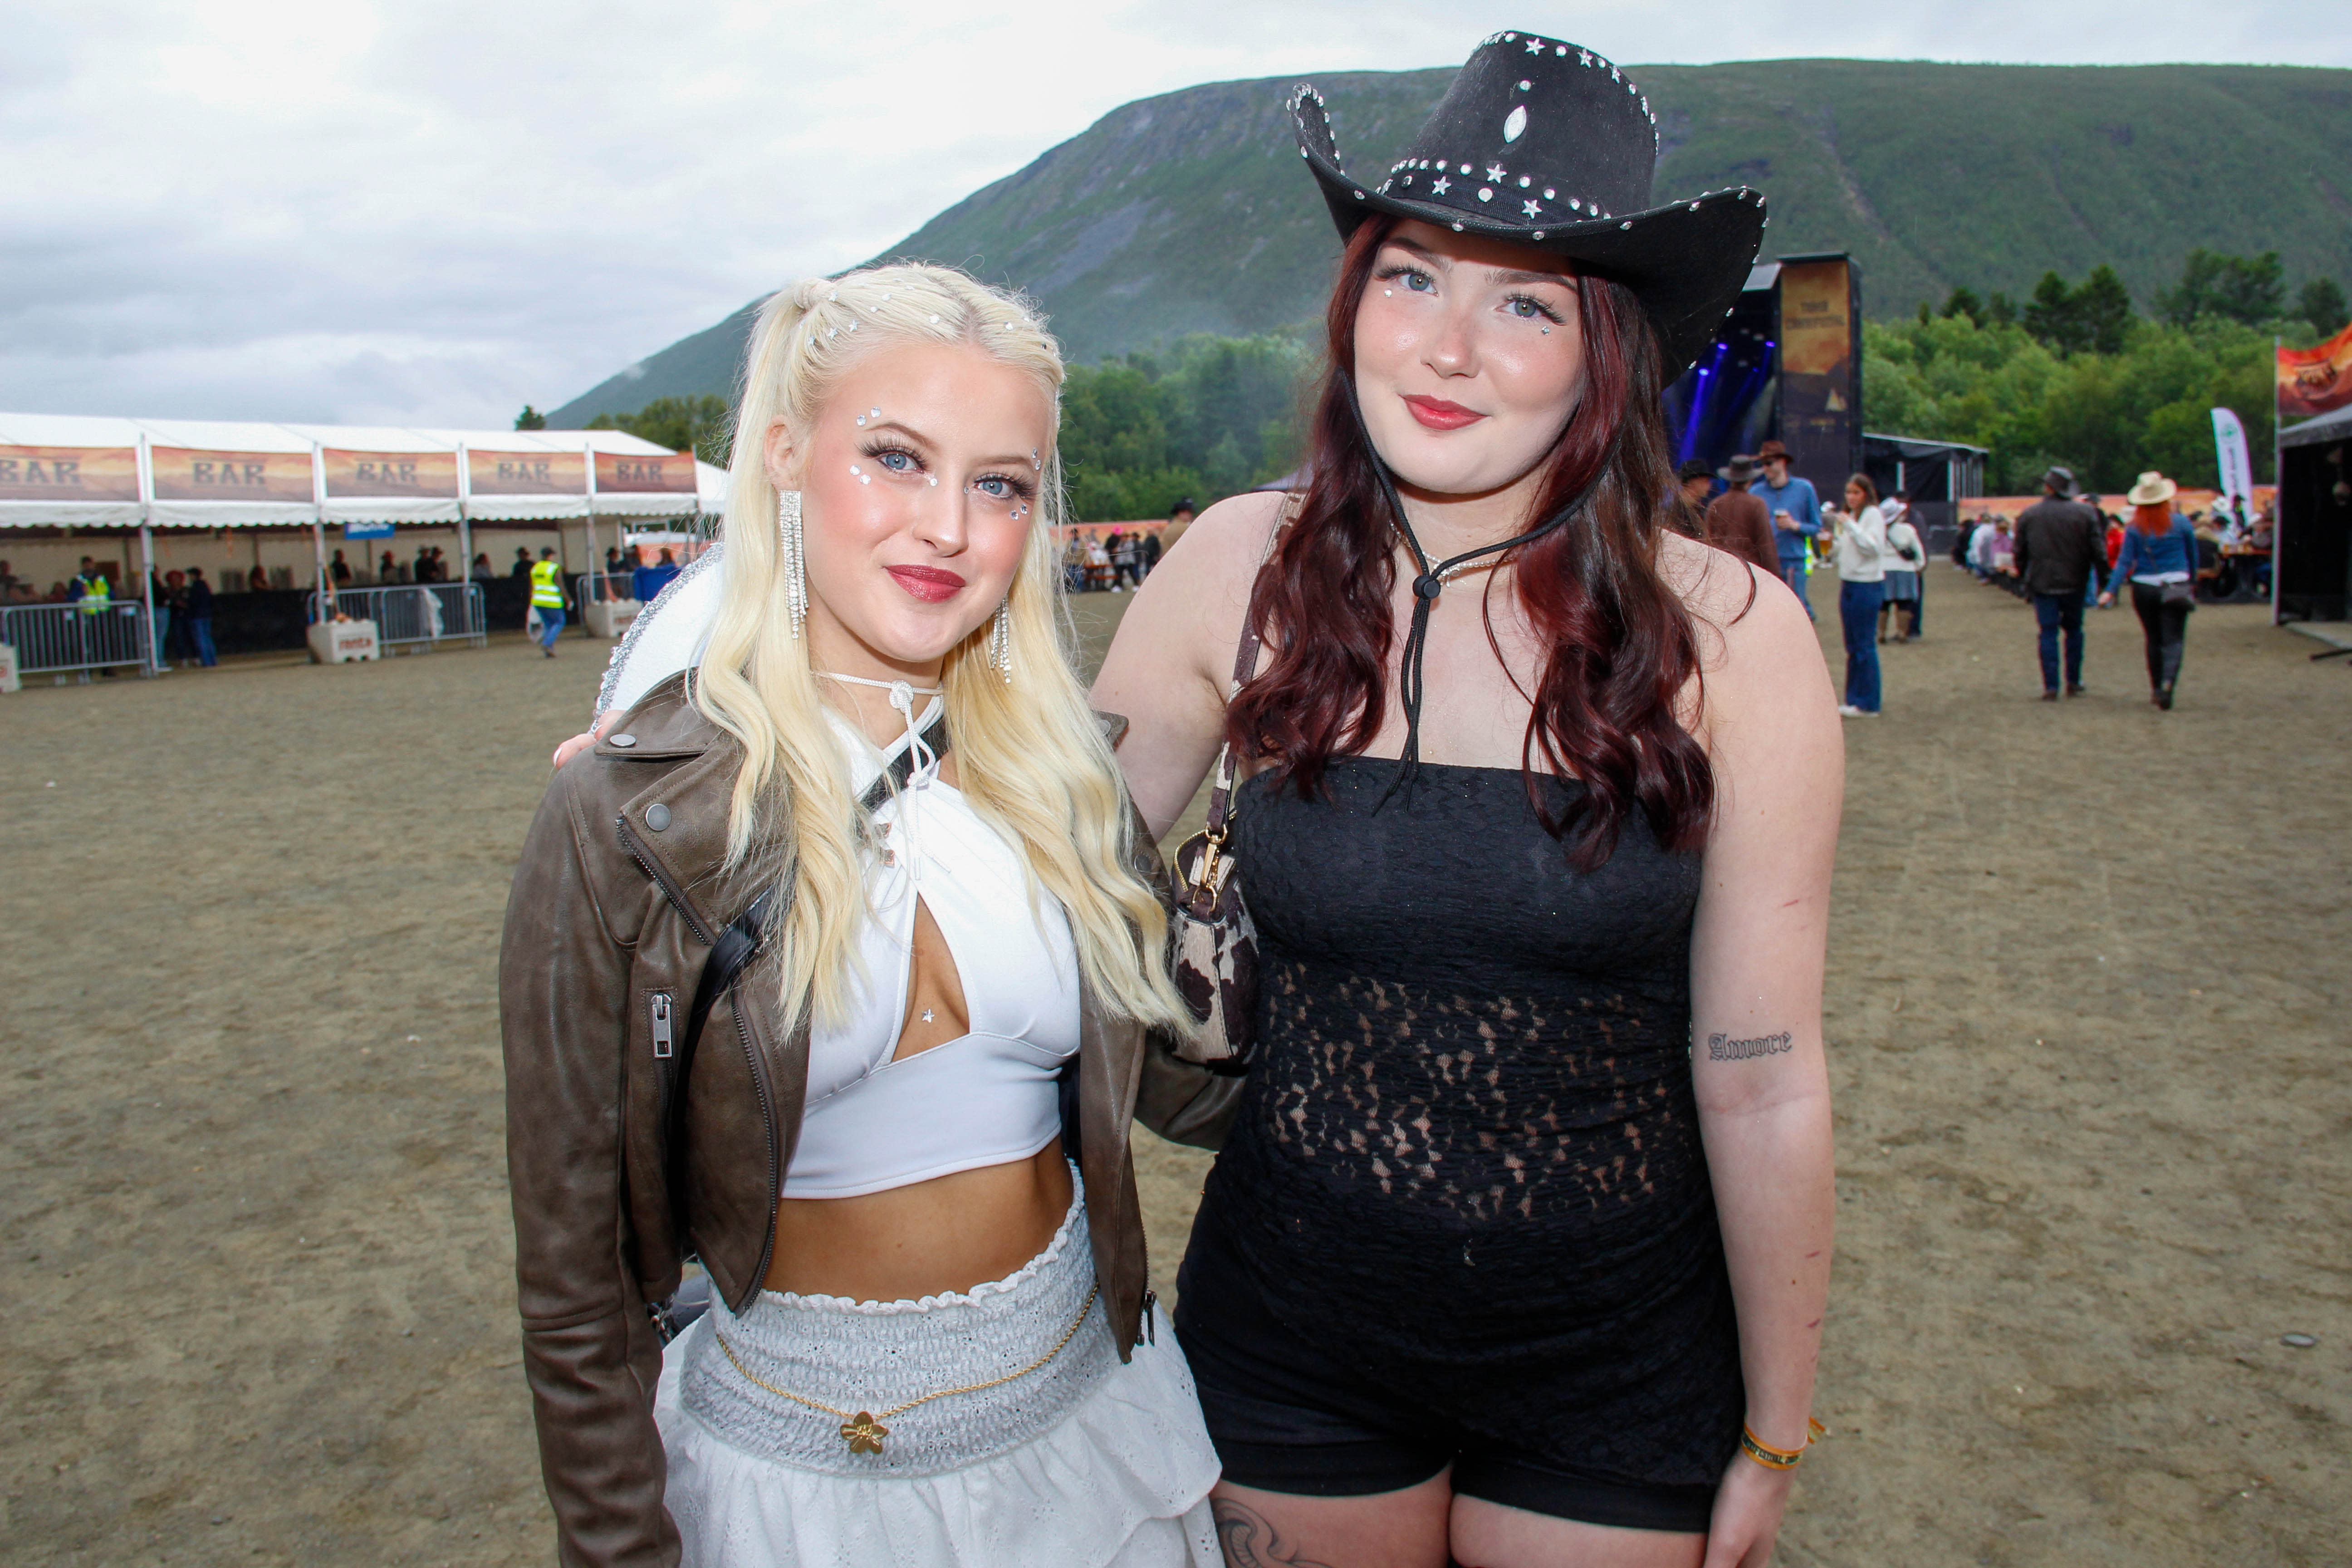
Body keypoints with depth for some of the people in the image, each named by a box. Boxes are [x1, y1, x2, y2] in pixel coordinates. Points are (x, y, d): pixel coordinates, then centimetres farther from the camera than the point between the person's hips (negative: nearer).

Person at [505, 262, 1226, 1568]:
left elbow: (1189, 1085, 0)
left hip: (1089, 1421, 4)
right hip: (799, 1456, -3)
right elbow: (573, 1285, -9)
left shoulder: (1063, 773, -6)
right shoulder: (624, 819, -16)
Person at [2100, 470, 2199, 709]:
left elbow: (2125, 561, -9)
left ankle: (2156, 688, 22)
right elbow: (2193, 557, 8)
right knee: (2173, 640, -5)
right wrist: (2193, 582, 23)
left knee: (2153, 640, 15)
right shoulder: (2182, 523, -1)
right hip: (2176, 587, -1)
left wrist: (2111, 591, -11)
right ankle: (2168, 682, -28)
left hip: (2144, 589, 1)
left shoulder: (2135, 528, -2)